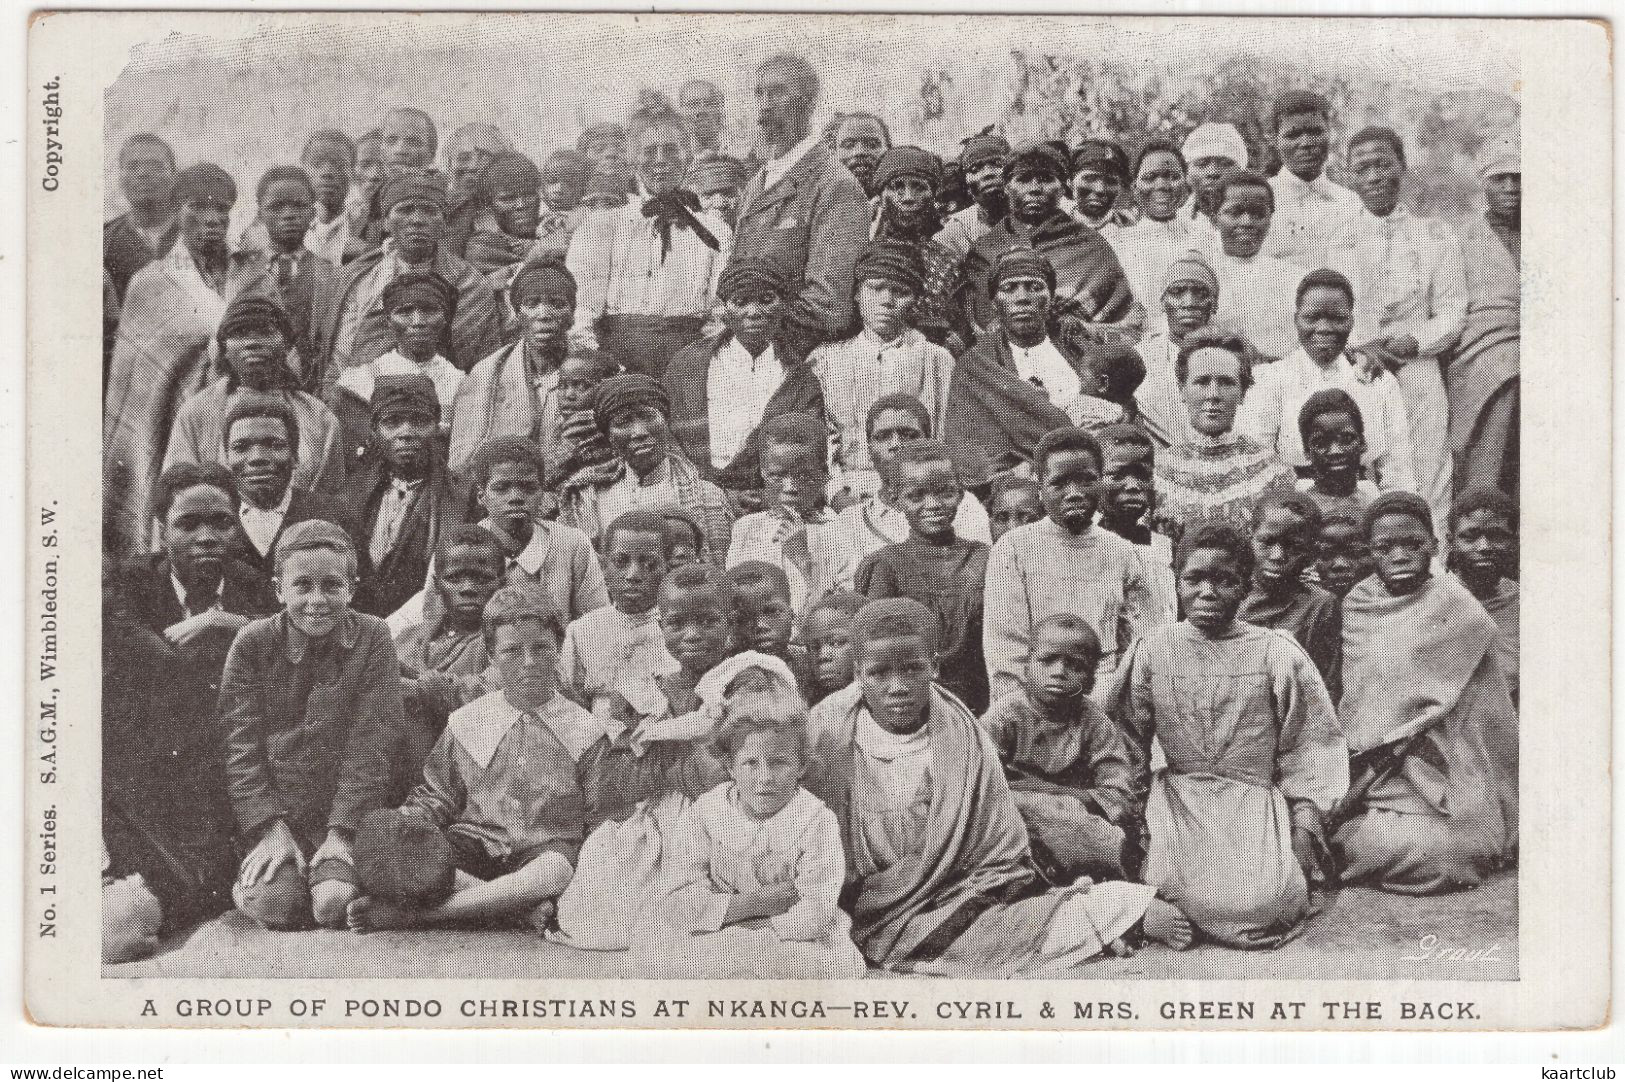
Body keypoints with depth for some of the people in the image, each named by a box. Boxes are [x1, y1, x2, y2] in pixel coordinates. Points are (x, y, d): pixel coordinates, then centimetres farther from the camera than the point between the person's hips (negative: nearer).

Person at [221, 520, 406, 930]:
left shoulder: (372, 639, -1)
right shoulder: (252, 644, 1)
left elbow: (371, 746, -6)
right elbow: (241, 746, -2)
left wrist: (341, 832, -14)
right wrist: (271, 830, -13)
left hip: (348, 816, 0)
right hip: (275, 813, 0)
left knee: (336, 904, -25)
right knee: (277, 906, -24)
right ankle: (250, 879, 9)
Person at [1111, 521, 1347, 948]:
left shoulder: (1278, 653, 1)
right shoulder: (1150, 652, 4)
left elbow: (1310, 748, 3)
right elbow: (1129, 741, 10)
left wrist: (1304, 825, -5)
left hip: (1255, 800, 0)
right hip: (1177, 801, 1)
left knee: (1259, 902, -25)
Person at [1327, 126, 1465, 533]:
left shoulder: (1436, 236, 10)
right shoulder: (1337, 239, 11)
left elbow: (1452, 312, 6)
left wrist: (1413, 343, -12)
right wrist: (1359, 346, -13)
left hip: (1419, 374, 0)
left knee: (1426, 492, -3)